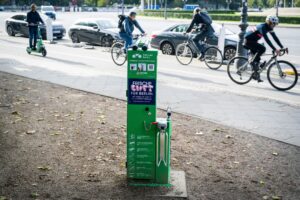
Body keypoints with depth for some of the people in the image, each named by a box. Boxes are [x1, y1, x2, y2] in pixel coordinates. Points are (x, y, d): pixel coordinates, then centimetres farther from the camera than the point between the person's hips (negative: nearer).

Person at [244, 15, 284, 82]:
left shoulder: (269, 28, -1)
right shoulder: (262, 27, -28)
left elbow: (275, 38, 0)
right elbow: (267, 39, -36)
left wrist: (282, 47, -7)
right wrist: (274, 49, -40)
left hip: (253, 41, 9)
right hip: (248, 40, -9)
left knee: (257, 58, 7)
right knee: (262, 48, -26)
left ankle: (256, 75, 13)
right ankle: (253, 62, -12)